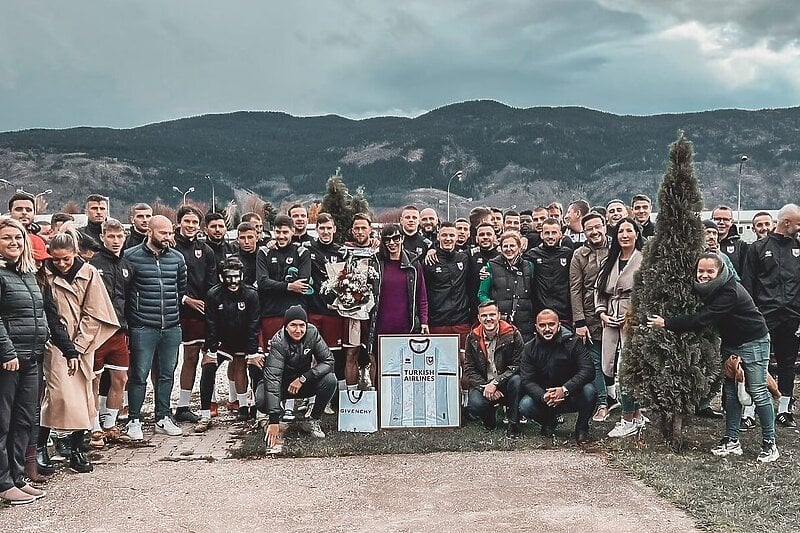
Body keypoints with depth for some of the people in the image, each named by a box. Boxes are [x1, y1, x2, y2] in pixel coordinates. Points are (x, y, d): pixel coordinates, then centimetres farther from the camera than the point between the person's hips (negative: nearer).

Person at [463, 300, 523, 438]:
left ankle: (513, 424, -15)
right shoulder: (473, 338, 1)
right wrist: (484, 386, -15)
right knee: (475, 406, -29)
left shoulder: (513, 334, -7)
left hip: (505, 383, -1)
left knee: (516, 380, -35)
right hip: (482, 384, 1)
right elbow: (469, 369, 1)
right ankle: (490, 415, 12)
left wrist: (495, 383, -22)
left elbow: (516, 366, -12)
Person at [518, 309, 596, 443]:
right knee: (525, 406, -27)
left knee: (589, 390, -32)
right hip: (543, 396, 2)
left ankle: (582, 427, -3)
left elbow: (588, 370, -20)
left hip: (572, 396, -1)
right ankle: (548, 421, 9)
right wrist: (543, 397, -31)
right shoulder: (529, 349, -2)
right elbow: (526, 380, -10)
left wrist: (565, 389, -33)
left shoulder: (573, 343, -9)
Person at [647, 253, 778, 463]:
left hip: (753, 342, -8)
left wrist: (667, 323, -29)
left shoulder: (730, 292, -29)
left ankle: (769, 443, 7)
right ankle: (732, 441, 13)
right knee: (730, 391, 8)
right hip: (730, 343, 8)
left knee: (758, 393, -3)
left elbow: (701, 319, -33)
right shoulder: (705, 289, -4)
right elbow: (701, 316, 8)